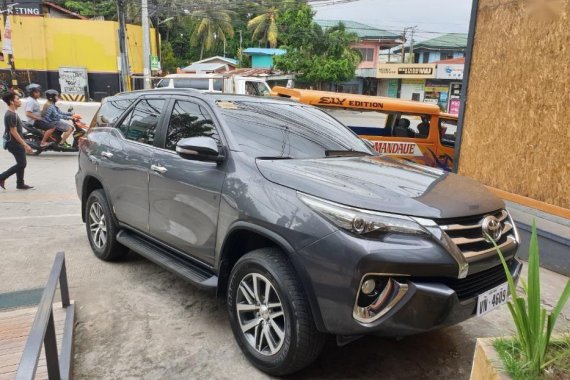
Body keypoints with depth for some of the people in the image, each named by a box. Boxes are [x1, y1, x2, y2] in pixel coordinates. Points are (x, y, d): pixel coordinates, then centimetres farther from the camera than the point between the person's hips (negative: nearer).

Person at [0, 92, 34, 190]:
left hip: (16, 143, 10)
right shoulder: (11, 115, -20)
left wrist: (24, 144, 22)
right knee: (21, 164, -5)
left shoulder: (12, 113, 12)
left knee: (21, 164, 13)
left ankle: (20, 184, 19)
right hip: (14, 143, -10)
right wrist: (25, 145, -23)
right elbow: (13, 132, -22)